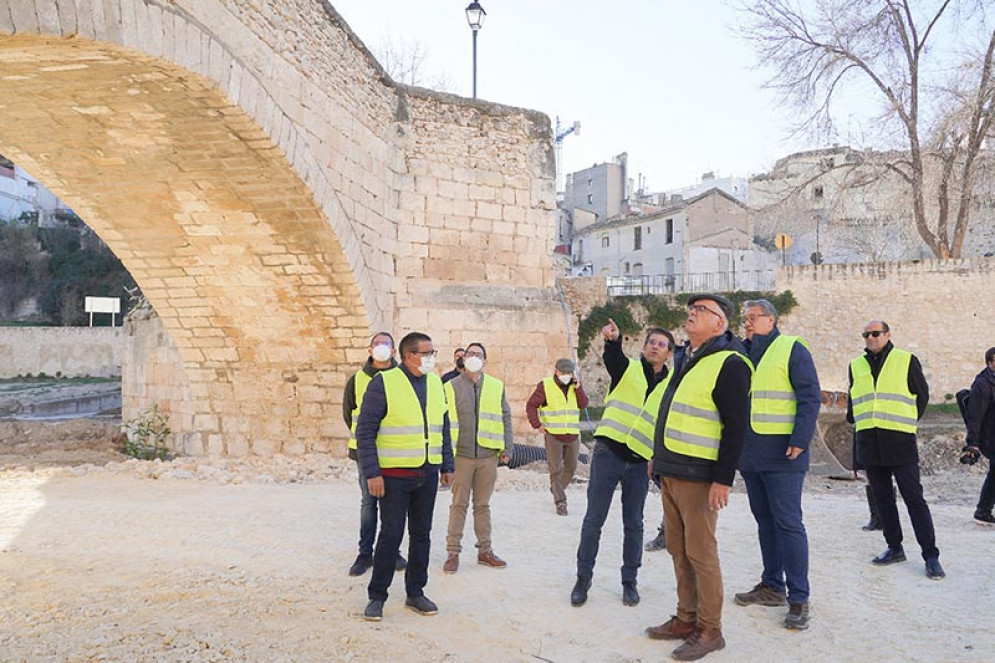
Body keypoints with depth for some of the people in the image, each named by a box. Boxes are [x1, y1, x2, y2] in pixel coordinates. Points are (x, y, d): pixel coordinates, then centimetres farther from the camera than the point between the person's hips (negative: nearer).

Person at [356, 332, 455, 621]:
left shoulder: (435, 383, 9)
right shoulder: (383, 383, -10)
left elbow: (444, 427, 16)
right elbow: (365, 430, -11)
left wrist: (448, 466, 13)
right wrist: (372, 473, -16)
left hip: (428, 475, 6)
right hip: (394, 475, -5)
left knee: (421, 534, 12)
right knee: (391, 534, -1)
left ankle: (415, 592, 25)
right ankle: (377, 596, 14)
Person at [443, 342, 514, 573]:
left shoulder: (496, 387, 8)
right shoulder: (451, 387, 2)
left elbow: (505, 418, 11)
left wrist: (507, 447, 5)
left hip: (488, 456, 2)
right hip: (461, 455, -2)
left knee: (483, 505, 11)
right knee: (459, 505, 2)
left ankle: (485, 550, 20)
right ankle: (453, 552, 9)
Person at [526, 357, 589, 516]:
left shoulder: (574, 386, 8)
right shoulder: (545, 385, -6)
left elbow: (583, 404, -3)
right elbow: (531, 405, -5)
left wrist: (577, 386, -11)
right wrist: (537, 425, -11)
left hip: (573, 435, 5)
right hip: (553, 435, -5)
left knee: (571, 468, 13)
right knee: (556, 469, -5)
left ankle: (556, 490, 34)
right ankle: (560, 502, 0)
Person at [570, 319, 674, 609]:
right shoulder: (627, 368, 2)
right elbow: (612, 356, -22)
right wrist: (613, 340, -45)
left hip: (640, 461, 2)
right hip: (608, 452, -2)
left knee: (634, 523, 9)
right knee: (594, 518, 1)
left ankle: (629, 580, 23)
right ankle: (583, 576, 15)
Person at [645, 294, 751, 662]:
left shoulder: (728, 363, -12)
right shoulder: (687, 358, 15)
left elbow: (736, 426, -17)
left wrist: (724, 479, -19)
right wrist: (659, 458, 23)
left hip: (698, 476, -9)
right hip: (670, 472, 9)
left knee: (700, 553, -1)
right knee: (678, 550, 14)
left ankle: (710, 631, 11)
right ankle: (686, 619, 26)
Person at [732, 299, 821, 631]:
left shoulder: (792, 349, -4)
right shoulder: (741, 354, 15)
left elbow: (810, 397, -10)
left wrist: (800, 440, -18)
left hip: (781, 454, -7)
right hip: (750, 454, 7)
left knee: (788, 523, -5)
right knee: (764, 520, 14)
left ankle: (798, 598, 1)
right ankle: (772, 586, 24)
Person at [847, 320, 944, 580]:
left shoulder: (906, 361, 2)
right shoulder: (856, 366, 12)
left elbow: (922, 395, 8)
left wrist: (907, 423, 8)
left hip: (900, 442, -4)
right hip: (869, 442, 4)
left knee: (914, 498, -5)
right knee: (883, 498, 9)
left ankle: (931, 556, -1)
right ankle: (895, 548, 20)